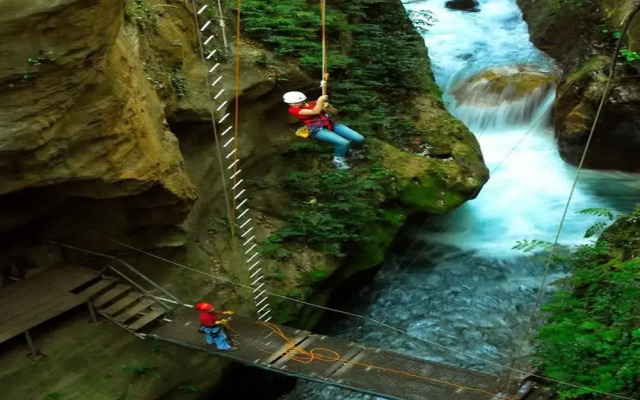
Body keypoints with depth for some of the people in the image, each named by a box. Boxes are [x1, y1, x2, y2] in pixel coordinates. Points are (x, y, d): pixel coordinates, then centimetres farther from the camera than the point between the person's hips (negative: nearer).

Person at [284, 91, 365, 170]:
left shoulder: (314, 103, 10)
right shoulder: (293, 109, -5)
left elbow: (333, 112, 13)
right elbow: (315, 112, -16)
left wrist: (328, 106, -6)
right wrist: (320, 100, -9)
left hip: (332, 125, 5)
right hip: (318, 130, -5)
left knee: (359, 139, -8)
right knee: (343, 143, -28)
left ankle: (353, 151, 25)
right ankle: (338, 160, 0)